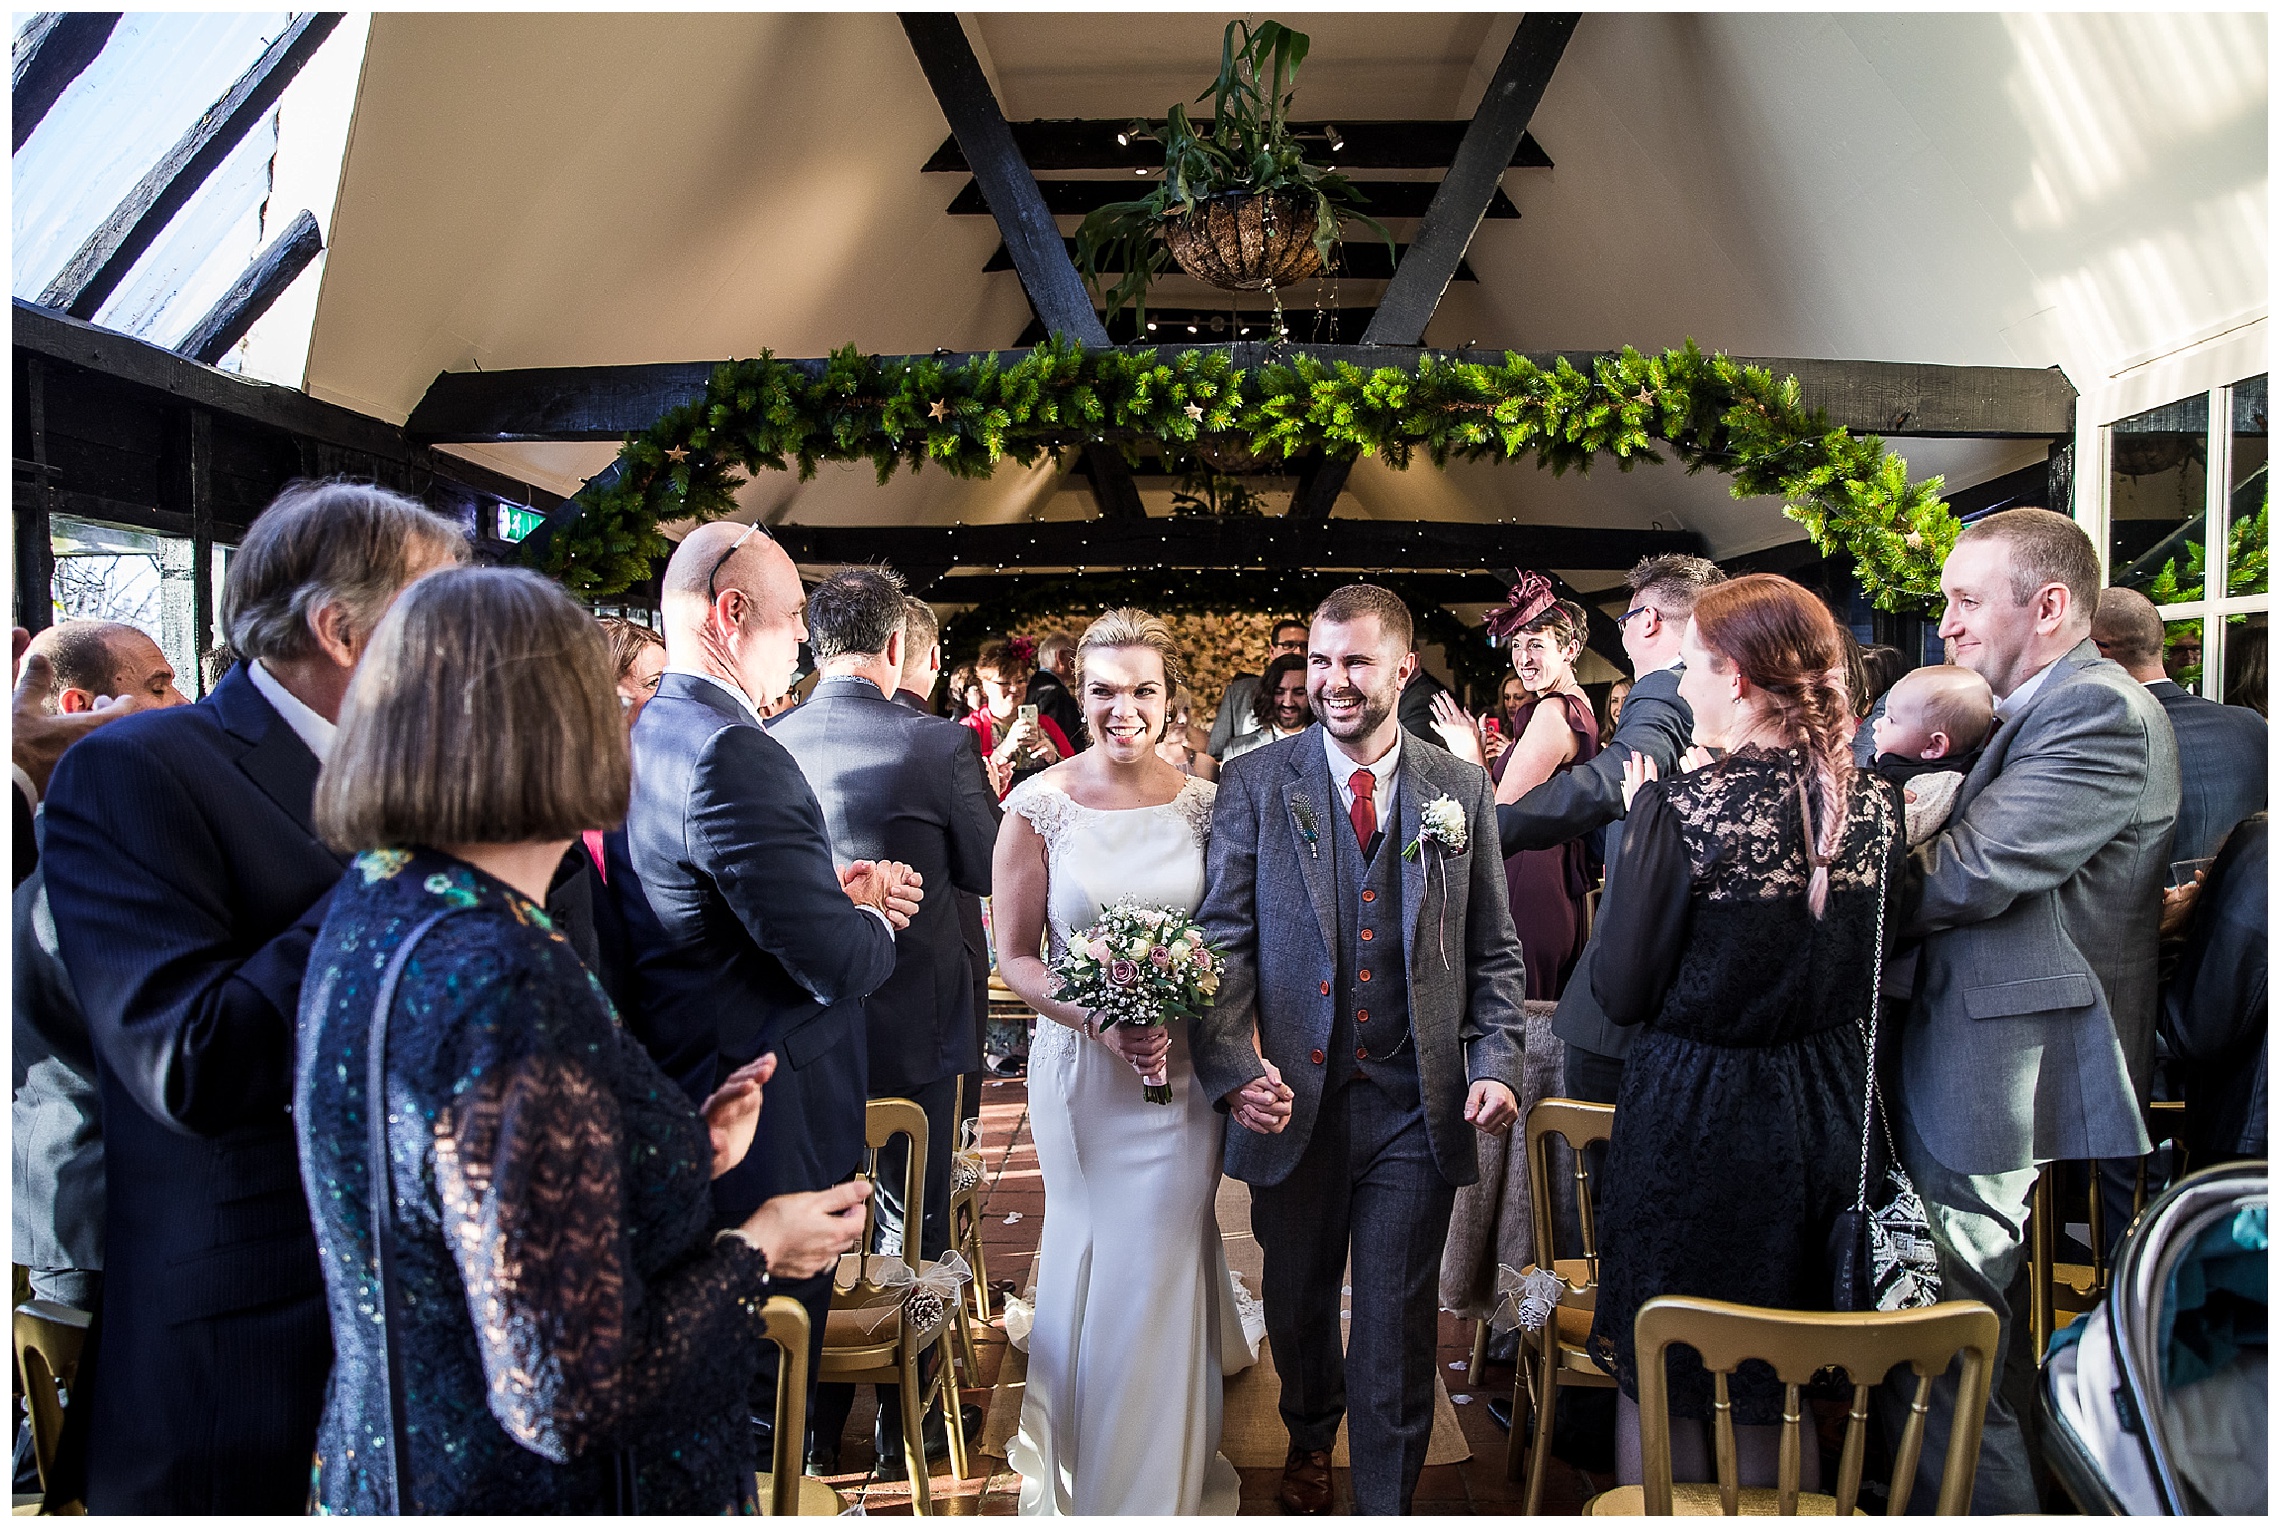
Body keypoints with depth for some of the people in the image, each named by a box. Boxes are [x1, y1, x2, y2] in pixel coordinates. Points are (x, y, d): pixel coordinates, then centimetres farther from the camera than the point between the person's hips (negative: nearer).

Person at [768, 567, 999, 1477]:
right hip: (913, 1026, -3)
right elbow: (990, 872, -6)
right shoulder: (939, 745, -17)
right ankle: (903, 1428, 27)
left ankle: (817, 1432, 31)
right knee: (911, 1229, 14)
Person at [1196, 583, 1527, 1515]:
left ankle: (1386, 1503, 28)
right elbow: (1222, 940, -4)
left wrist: (1495, 1063, -7)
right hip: (1294, 1097, 1)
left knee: (1398, 1323, 8)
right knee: (1298, 1300, 20)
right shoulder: (1254, 784, -1)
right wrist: (1233, 1066, -16)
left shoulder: (1462, 791, 3)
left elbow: (1493, 952, 6)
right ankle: (1309, 1439, 50)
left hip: (1416, 1107, 0)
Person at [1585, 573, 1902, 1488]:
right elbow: (1864, 974, 8)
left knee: (1658, 1388, 14)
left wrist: (1635, 832, -5)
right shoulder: (1875, 804, -4)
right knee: (1780, 1395, 22)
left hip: (1696, 1121, -5)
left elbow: (1622, 994, -14)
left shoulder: (1681, 810, -22)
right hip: (1824, 1112, 6)